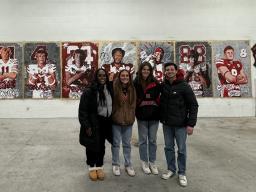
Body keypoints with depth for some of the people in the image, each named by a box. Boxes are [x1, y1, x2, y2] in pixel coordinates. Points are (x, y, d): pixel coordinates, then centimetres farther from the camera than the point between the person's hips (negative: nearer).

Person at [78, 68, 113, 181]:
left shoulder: (109, 90, 6)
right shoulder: (89, 91, -11)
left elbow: (112, 105, 13)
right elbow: (83, 110, -11)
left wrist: (111, 122, 10)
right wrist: (86, 126, -15)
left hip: (106, 122, 5)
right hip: (93, 123, -4)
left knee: (101, 146, 15)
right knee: (92, 145, 9)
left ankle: (99, 167, 31)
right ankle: (92, 168, 27)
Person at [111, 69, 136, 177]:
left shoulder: (132, 89, 3)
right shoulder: (114, 88, -11)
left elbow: (134, 104, 11)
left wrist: (132, 117, 8)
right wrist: (112, 115, -7)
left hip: (128, 120, 3)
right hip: (116, 120, -3)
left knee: (127, 144, 14)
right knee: (116, 143, 10)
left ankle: (128, 165, 27)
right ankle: (115, 164, 26)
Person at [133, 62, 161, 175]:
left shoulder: (155, 83, 0)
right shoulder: (136, 83, -1)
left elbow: (158, 98, 2)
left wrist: (159, 111, -5)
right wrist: (135, 112, -3)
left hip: (154, 115, 1)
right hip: (142, 115, -1)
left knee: (152, 140, 10)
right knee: (143, 140, 10)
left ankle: (152, 162, 24)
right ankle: (144, 162, 24)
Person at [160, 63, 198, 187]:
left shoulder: (184, 86, -10)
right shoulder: (163, 86, 3)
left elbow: (193, 105, -10)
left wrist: (191, 124, -14)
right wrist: (161, 118, 5)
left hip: (180, 124, -4)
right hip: (166, 123, 4)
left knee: (181, 149, 6)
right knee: (168, 147, 13)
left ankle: (182, 173, 22)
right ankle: (171, 169, 30)